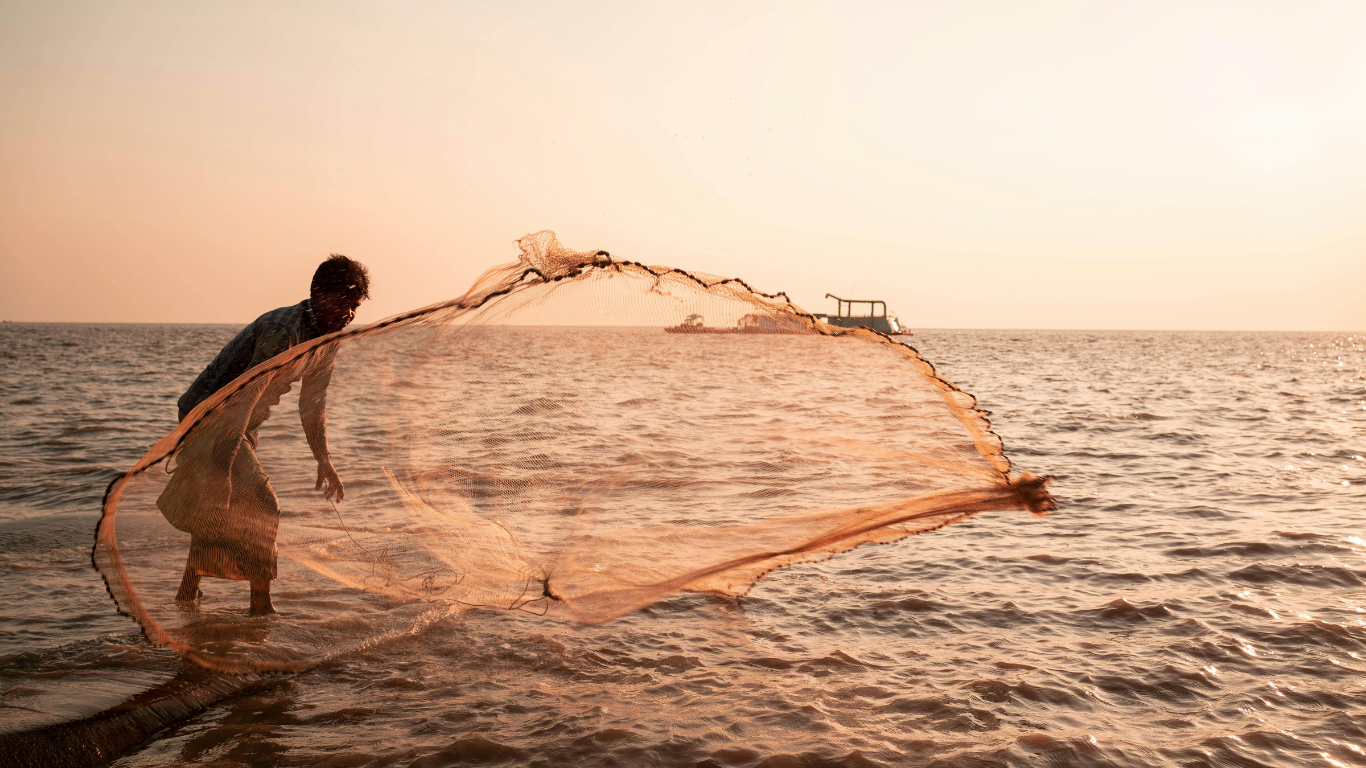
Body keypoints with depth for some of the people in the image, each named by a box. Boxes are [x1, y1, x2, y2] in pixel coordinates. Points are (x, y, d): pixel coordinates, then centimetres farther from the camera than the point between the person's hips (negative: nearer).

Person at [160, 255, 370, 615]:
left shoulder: (328, 338, -2)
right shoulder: (281, 330, -30)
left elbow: (312, 403, 9)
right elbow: (244, 396, -35)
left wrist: (324, 461, 9)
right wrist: (223, 469, -40)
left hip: (237, 424, 10)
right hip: (208, 415, -10)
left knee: (215, 509, 22)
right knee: (260, 506, -15)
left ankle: (188, 591, 41)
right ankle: (261, 605, -4)